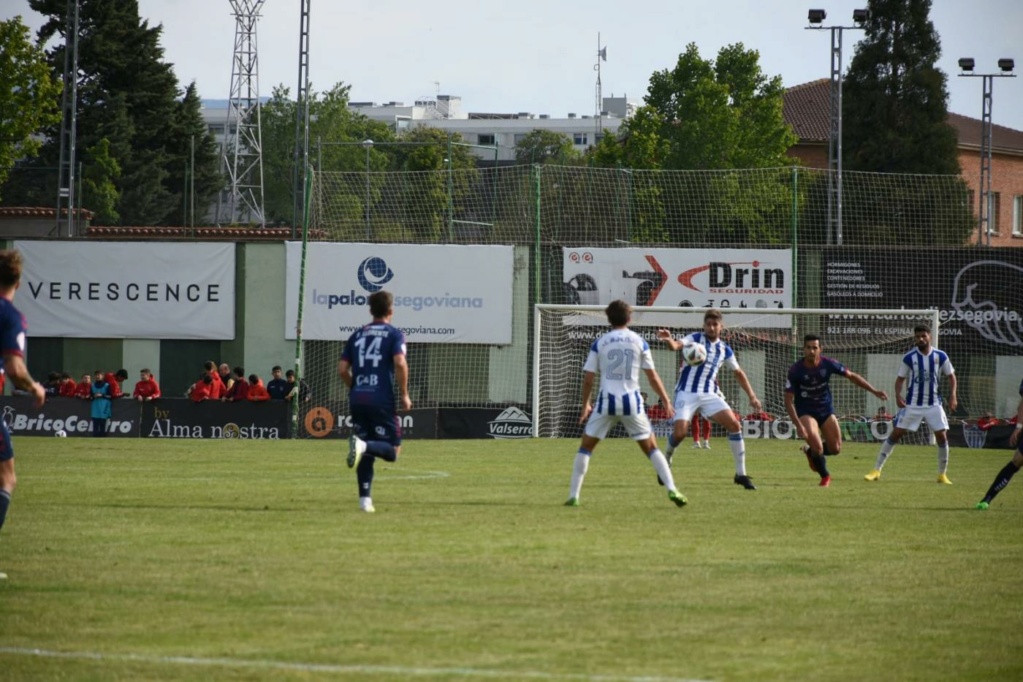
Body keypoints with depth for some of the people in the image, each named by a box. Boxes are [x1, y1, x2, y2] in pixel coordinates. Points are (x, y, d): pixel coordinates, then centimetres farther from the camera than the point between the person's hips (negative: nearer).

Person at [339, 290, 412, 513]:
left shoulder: (357, 335, 14)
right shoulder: (393, 334, 1)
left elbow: (342, 369, 10)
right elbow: (400, 363, -15)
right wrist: (404, 395, -6)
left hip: (357, 400, 5)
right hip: (382, 400, -5)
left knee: (366, 455, 11)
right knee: (392, 450, 0)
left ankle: (365, 498, 2)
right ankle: (363, 445, -29)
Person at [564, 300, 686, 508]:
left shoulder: (600, 344, 2)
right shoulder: (639, 342, 3)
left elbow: (588, 379, 3)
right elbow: (652, 376, 4)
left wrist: (585, 405, 16)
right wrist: (666, 401, 13)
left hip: (606, 401, 0)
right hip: (631, 401, 0)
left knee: (586, 446, 12)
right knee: (650, 447, 11)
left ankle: (573, 495, 7)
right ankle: (671, 489, -1)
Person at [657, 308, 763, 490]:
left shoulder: (724, 350, 9)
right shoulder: (695, 338, -4)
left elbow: (738, 373, 22)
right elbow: (677, 345, -25)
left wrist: (751, 396, 17)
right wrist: (669, 340, -49)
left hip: (709, 394, 4)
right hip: (687, 393, -4)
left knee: (734, 425, -11)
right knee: (679, 433, -18)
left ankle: (741, 474, -2)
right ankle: (667, 458, 17)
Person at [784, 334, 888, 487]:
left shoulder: (828, 364, -14)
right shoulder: (795, 371, -20)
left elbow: (852, 376, 0)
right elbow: (788, 400, -16)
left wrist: (874, 391, -4)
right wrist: (798, 425, -25)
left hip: (826, 410, 3)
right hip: (805, 412, -3)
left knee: (835, 449, -1)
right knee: (817, 447, -20)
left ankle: (810, 452, 33)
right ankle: (825, 476, 11)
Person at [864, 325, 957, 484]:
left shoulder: (940, 356, -2)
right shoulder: (909, 358, -5)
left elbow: (951, 377, 8)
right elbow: (900, 379, 2)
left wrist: (952, 396, -6)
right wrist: (898, 395, -16)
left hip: (934, 404, 1)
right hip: (912, 404, -1)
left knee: (942, 436, -7)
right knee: (895, 434, -5)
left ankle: (942, 474, 10)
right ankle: (876, 470, 1)